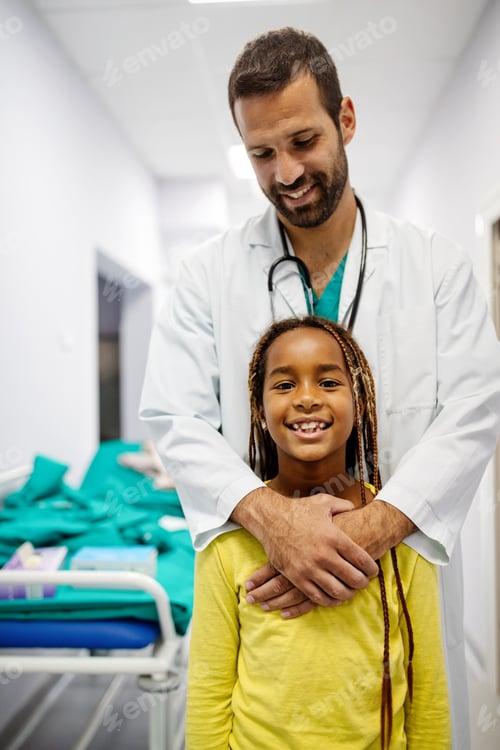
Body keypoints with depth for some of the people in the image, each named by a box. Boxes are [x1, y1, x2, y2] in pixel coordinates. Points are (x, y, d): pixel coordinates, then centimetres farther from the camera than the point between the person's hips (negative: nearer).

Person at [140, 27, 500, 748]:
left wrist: (366, 530, -23)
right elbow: (177, 418, -7)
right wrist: (270, 515, -25)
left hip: (400, 577, 1)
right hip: (260, 585, 0)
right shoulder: (208, 274, 1)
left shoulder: (438, 265, 0)